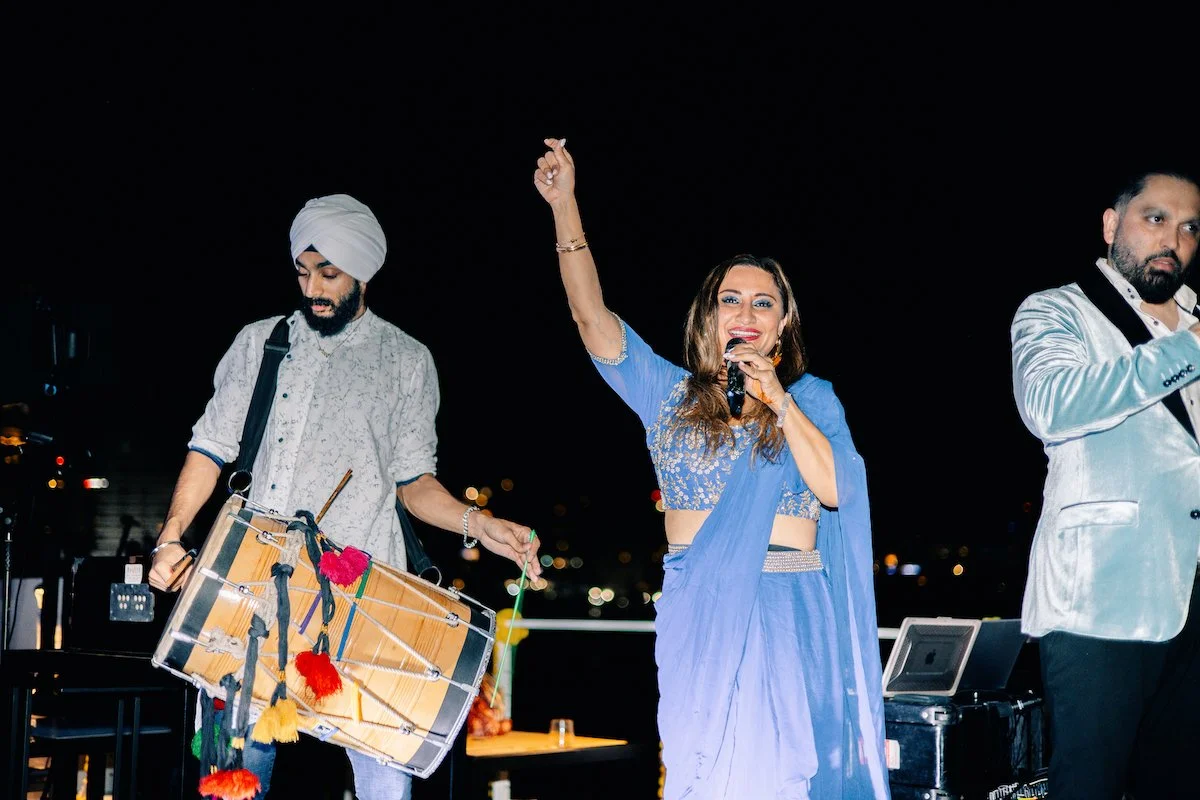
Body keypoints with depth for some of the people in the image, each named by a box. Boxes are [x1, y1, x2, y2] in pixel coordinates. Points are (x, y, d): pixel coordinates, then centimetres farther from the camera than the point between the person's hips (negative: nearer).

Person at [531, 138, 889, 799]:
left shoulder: (812, 397, 8)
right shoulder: (671, 395, 10)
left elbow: (835, 489, -6)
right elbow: (594, 318, 0)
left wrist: (778, 400, -11)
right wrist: (564, 206, -7)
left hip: (789, 619, -1)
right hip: (698, 617, 1)